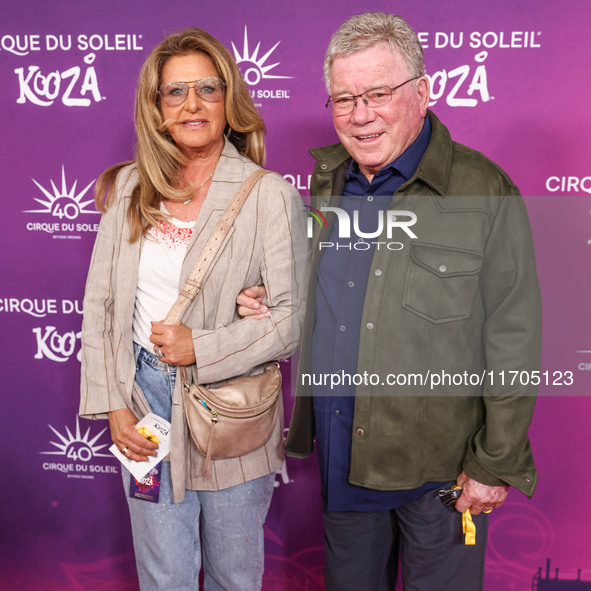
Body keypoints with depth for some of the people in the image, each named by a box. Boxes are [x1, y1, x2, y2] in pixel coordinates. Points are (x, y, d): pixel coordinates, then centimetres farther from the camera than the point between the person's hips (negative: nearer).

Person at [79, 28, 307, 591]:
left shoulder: (269, 194, -10)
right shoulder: (128, 187, 2)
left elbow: (296, 316, -12)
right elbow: (101, 302, 4)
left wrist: (200, 348, -18)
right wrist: (113, 405, -2)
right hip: (143, 402, 3)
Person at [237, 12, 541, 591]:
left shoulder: (484, 191, -15)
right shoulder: (326, 182, 3)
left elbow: (513, 344, -13)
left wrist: (496, 464, -11)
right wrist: (265, 303, -4)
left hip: (439, 460, -4)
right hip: (340, 454, 5)